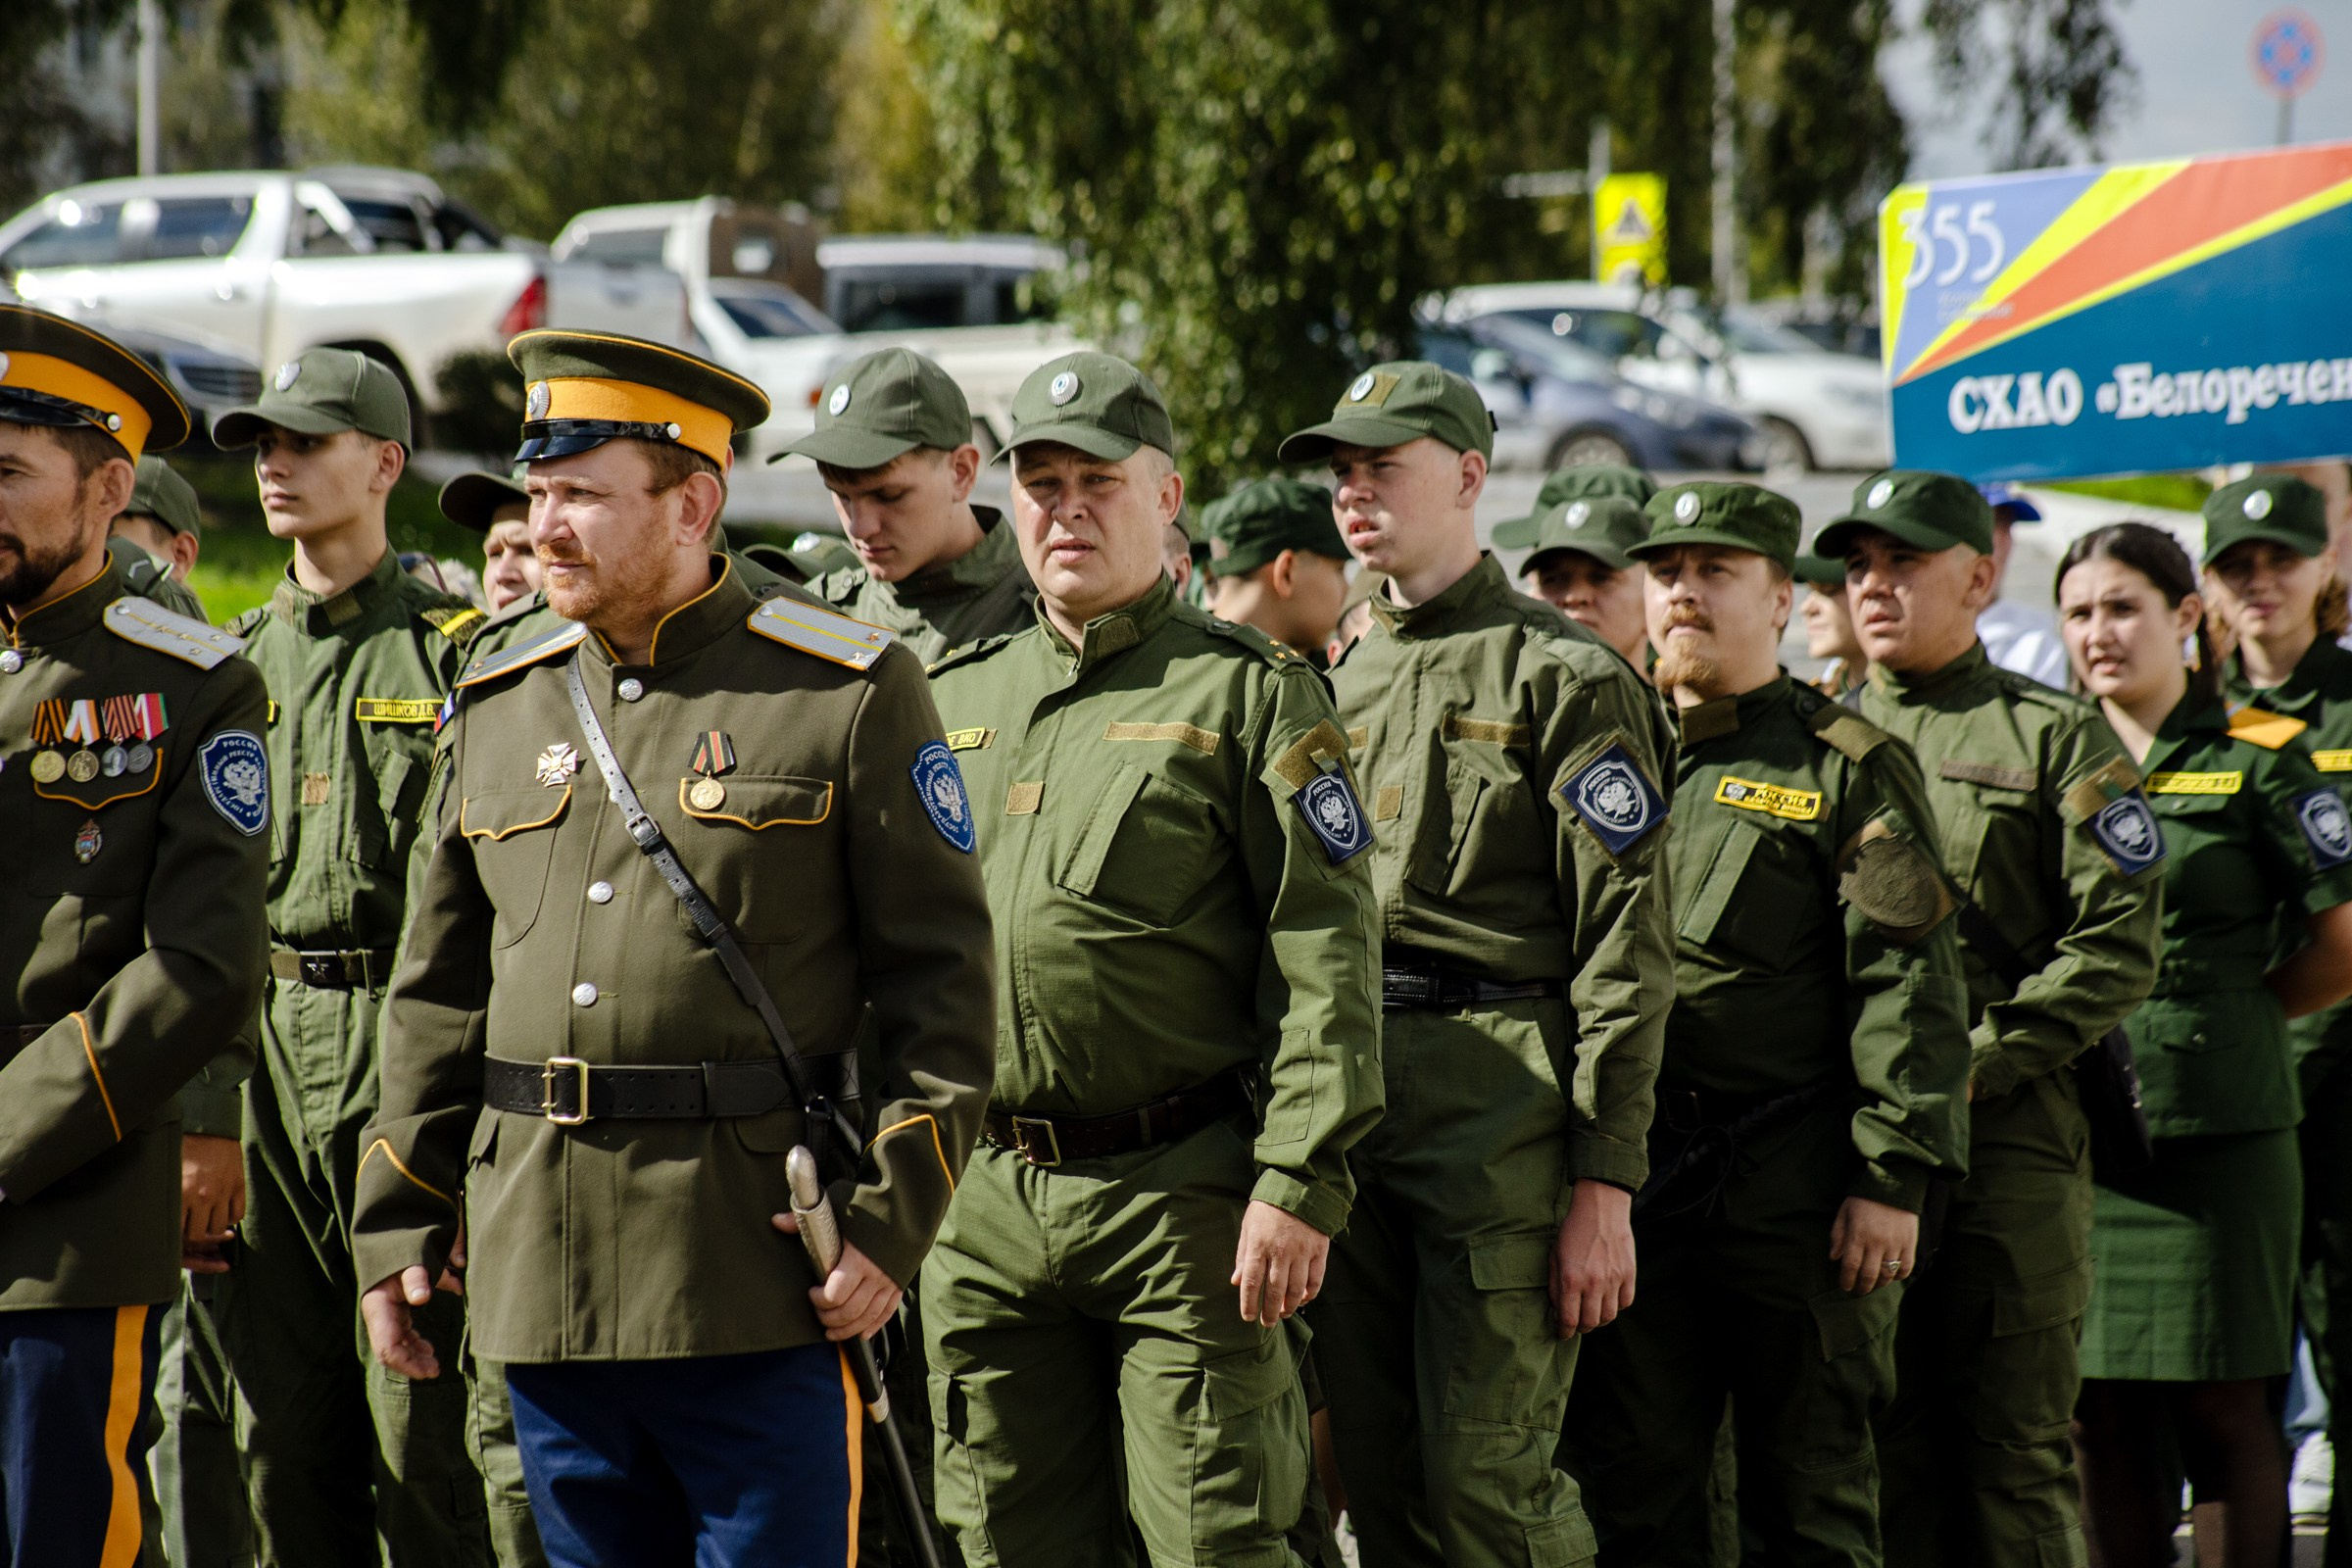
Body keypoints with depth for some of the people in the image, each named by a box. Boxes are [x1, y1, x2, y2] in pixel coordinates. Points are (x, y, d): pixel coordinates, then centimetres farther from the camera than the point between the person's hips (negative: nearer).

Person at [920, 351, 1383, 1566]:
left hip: (1180, 1193, -5)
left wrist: (1298, 1185, -16)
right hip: (984, 1205, 5)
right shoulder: (954, 698, 16)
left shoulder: (1249, 693, -1)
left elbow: (1326, 958, -8)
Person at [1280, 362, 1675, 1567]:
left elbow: (1626, 947, -8)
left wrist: (1603, 1185, -14)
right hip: (1348, 1119, 7)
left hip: (1504, 1107, -7)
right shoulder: (1336, 682, 17)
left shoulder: (1564, 676, -3)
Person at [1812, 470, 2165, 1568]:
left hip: (2007, 1133, -3)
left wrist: (1979, 1060, -13)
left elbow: (2116, 951, -4)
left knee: (2016, 1444, -2)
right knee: (1881, 1439, 4)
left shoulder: (2058, 740, 4)